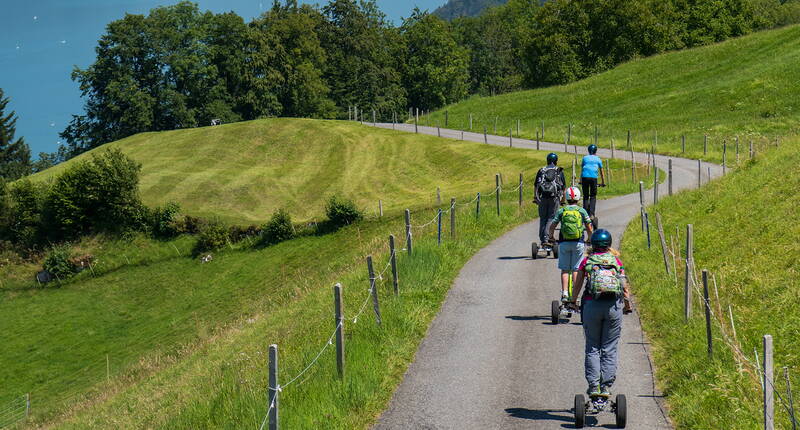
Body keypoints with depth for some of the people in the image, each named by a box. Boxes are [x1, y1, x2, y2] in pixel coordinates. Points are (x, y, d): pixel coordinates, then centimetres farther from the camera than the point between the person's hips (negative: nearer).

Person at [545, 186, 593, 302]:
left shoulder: (561, 211, 3)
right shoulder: (582, 211, 2)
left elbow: (552, 226, 2)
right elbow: (589, 228, 2)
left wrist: (550, 237, 20)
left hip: (564, 242, 0)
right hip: (578, 243, 0)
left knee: (564, 269, 8)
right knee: (576, 269, 7)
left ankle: (564, 293, -3)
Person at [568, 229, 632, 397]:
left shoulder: (586, 261, 9)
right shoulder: (616, 261, 10)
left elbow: (578, 285, 18)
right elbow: (625, 286, 9)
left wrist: (572, 302, 35)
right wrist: (628, 305, 24)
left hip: (591, 305, 0)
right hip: (614, 305, 1)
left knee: (592, 348, 7)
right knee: (609, 349, 5)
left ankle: (593, 386, 0)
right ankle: (606, 386, 1)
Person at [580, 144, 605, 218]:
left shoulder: (585, 158, 21)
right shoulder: (598, 159, 18)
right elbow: (601, 172, 24)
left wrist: (580, 181, 34)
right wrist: (603, 183, 33)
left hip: (584, 177, 1)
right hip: (593, 177, -1)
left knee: (585, 196, 9)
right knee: (593, 196, 8)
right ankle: (591, 213, -7)